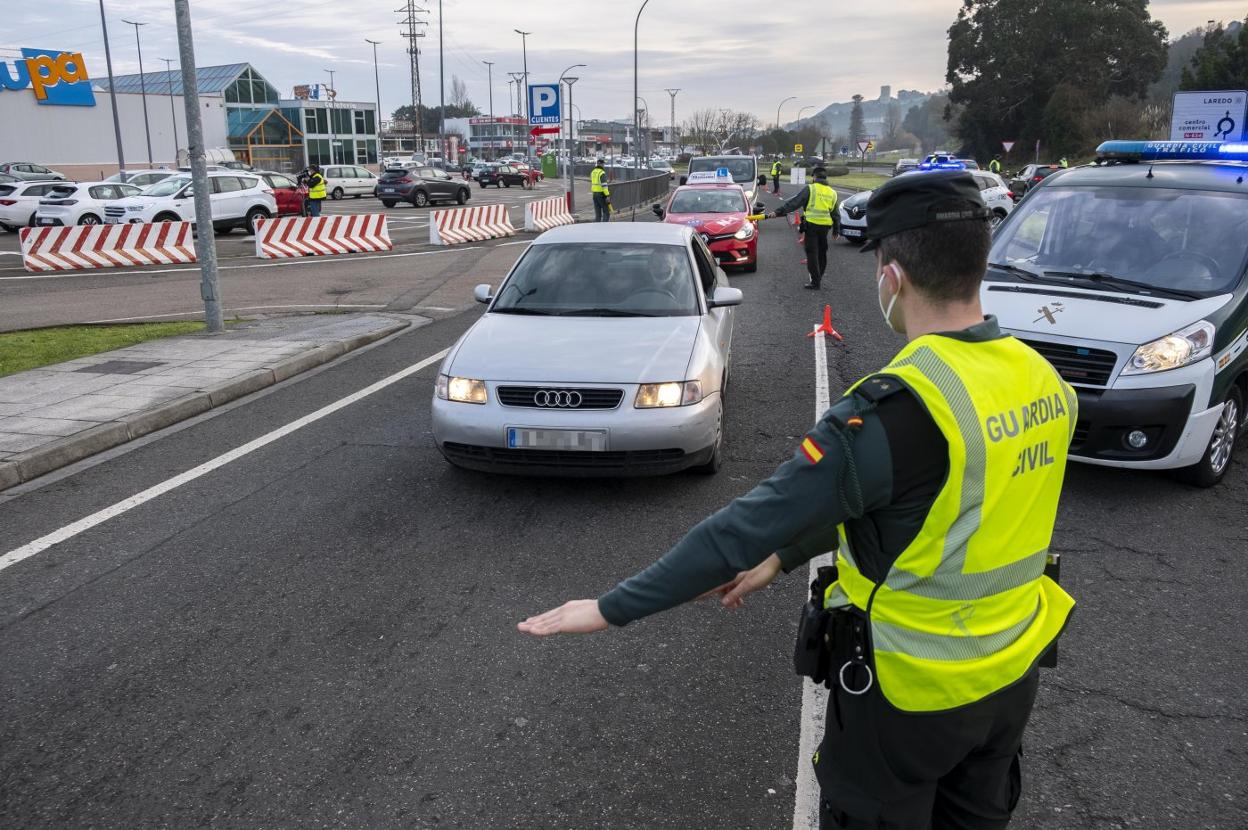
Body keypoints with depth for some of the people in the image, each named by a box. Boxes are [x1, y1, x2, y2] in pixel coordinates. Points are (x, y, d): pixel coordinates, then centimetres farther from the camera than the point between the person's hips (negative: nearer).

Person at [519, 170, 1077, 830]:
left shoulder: (899, 408, -30)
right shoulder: (1042, 379, -4)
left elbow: (752, 522, -29)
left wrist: (612, 608, -19)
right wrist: (784, 558, 8)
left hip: (911, 687, -7)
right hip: (1013, 676, 7)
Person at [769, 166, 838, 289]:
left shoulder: (810, 189, -5)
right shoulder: (832, 193, 12)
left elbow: (794, 203, -12)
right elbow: (835, 214, 17)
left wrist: (777, 212, -13)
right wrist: (835, 231, 26)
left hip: (811, 225, -5)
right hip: (825, 226, 5)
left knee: (812, 253, -1)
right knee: (822, 252, 17)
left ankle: (815, 282, -3)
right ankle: (819, 278, 27)